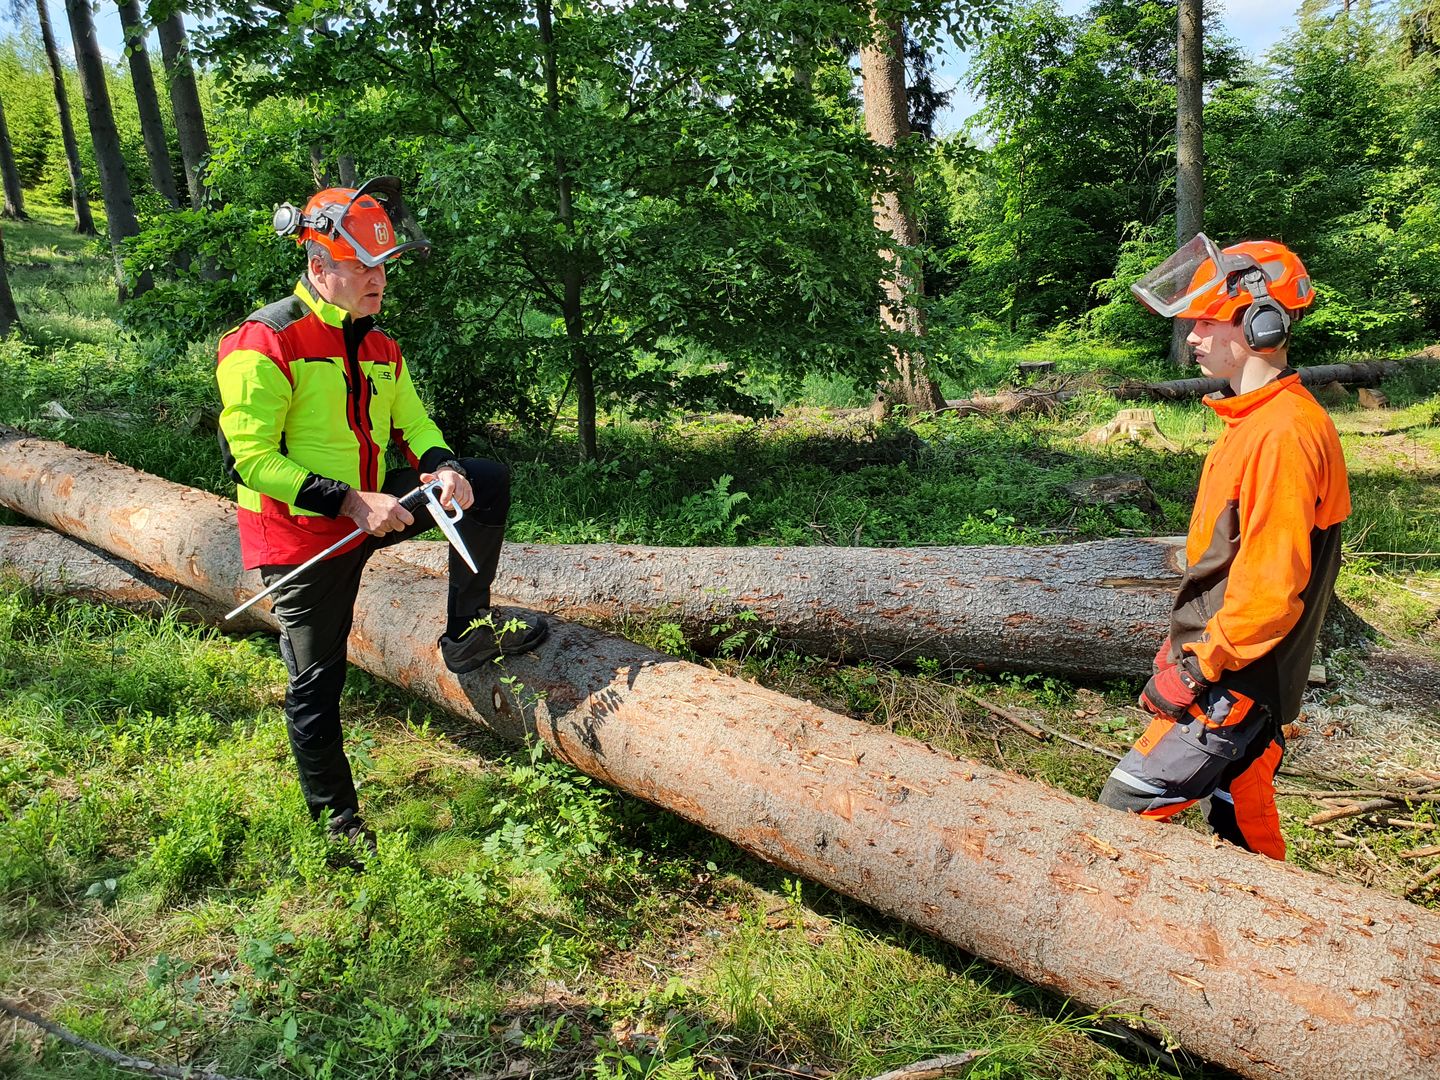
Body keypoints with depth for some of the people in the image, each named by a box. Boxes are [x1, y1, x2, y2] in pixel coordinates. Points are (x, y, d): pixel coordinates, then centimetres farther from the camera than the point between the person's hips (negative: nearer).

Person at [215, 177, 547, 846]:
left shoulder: (378, 347, 6)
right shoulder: (264, 344, -18)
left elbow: (413, 424, 12)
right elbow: (250, 458, -22)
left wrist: (444, 468, -12)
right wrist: (353, 503, -28)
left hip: (373, 509, 7)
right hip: (302, 536, -6)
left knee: (489, 482, -4)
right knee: (316, 685, 3)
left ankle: (466, 632, 0)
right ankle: (337, 822, 23)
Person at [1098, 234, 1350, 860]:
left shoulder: (1284, 433, -22)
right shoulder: (1255, 420, 11)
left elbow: (1271, 585, -25)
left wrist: (1195, 669, -18)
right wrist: (1187, 642, 18)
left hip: (1232, 686, -10)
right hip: (1235, 675, 10)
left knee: (1124, 811, -6)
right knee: (1241, 818, 19)